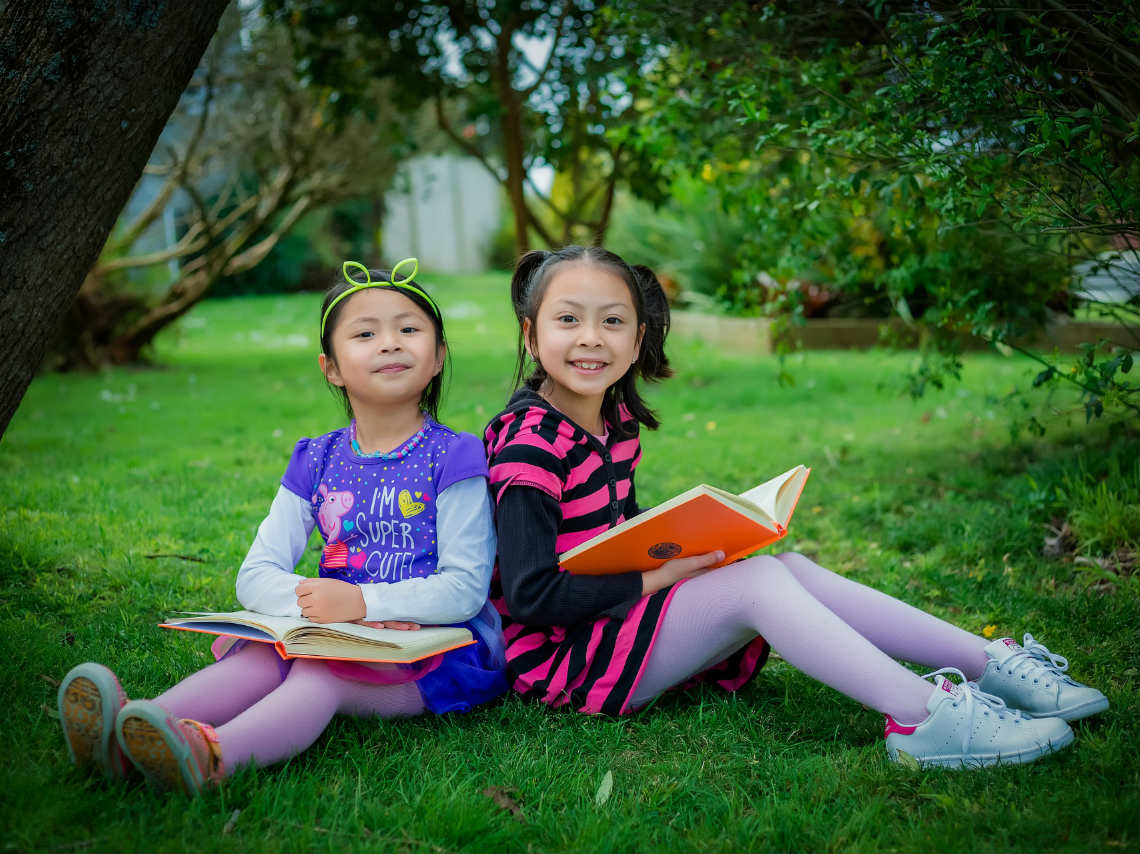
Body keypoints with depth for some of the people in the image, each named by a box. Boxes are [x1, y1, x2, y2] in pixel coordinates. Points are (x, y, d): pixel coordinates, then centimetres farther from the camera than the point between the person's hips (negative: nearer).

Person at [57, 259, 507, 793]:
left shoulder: (452, 458, -3)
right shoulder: (317, 462, 10)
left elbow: (466, 589, -10)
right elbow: (255, 576, 3)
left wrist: (360, 600, -21)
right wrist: (322, 605, -17)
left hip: (439, 650, -5)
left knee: (320, 671, -32)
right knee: (262, 656, -25)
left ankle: (213, 755, -58)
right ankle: (129, 727, -46)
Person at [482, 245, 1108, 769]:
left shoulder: (611, 417, 10)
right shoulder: (529, 442, -19)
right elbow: (531, 594, -25)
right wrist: (655, 576, -19)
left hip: (621, 610, 9)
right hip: (565, 658, -9)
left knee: (791, 566, -4)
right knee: (758, 581, -23)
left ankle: (993, 663, -6)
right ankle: (925, 717, -33)